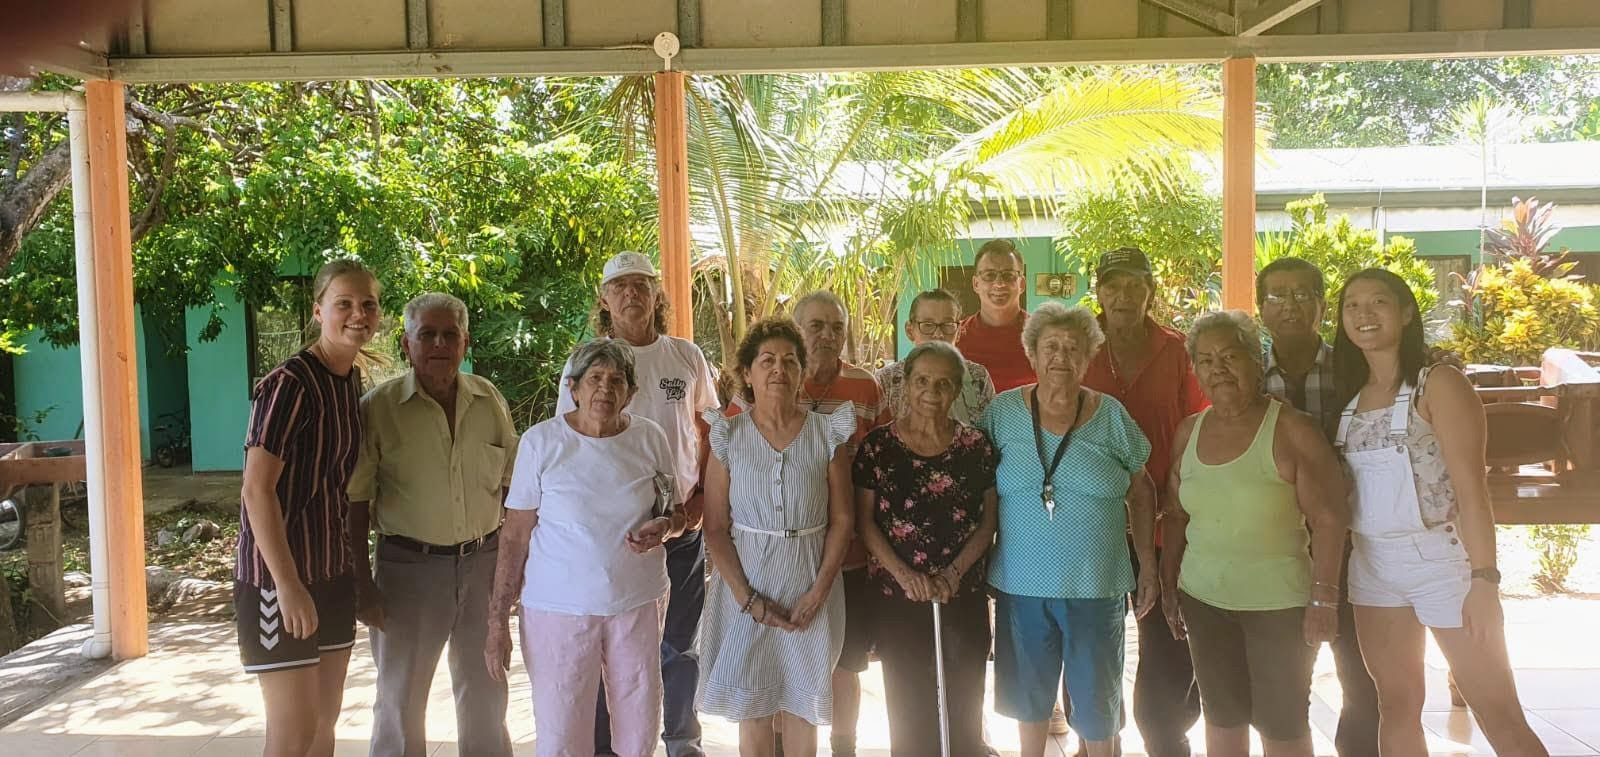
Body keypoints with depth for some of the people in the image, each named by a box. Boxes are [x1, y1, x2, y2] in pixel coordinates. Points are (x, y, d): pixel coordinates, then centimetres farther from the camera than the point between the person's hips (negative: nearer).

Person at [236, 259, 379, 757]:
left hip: (334, 571, 8)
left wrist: (355, 567, 14)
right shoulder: (289, 384, -18)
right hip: (281, 573, -8)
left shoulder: (352, 381, 7)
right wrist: (288, 585, -24)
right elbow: (257, 491, -21)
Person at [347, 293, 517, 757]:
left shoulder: (489, 400, 3)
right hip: (409, 567, -3)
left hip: (483, 562, 3)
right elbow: (356, 501, -5)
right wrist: (363, 583, -7)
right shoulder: (379, 407, -8)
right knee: (400, 698, 9)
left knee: (485, 692, 16)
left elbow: (512, 483, 10)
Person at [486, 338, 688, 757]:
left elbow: (676, 512, 13)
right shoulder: (540, 440, -6)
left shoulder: (650, 438, 0)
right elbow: (515, 534, -2)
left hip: (638, 602, 2)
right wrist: (498, 620, -4)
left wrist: (664, 528, -12)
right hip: (559, 609, -2)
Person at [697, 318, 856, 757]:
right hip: (746, 588, 0)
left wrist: (818, 592, -9)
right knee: (752, 709, 7)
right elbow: (715, 528, -3)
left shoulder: (829, 434, 0)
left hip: (810, 593, 0)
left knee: (800, 709, 8)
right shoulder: (728, 437, -2)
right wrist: (747, 599, -11)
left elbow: (843, 519, 0)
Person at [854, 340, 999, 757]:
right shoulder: (878, 445, -2)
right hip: (897, 598, -1)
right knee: (909, 713, 9)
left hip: (964, 598, 1)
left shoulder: (976, 446, 1)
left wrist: (953, 573, -10)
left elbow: (988, 521, 2)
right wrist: (905, 574, -13)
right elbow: (864, 520, -2)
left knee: (963, 712, 8)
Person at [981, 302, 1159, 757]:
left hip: (1096, 587, 0)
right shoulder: (1003, 412, -2)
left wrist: (1148, 565, 3)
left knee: (1096, 699, 11)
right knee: (1029, 693, 16)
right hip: (1021, 583, 1)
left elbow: (1141, 492, 6)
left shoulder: (1111, 417, -2)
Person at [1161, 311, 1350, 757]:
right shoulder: (1188, 432, 4)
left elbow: (1329, 519, -13)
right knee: (1222, 715, 14)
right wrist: (1169, 586, 12)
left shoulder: (1291, 430, -12)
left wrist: (1324, 599, -15)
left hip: (1279, 602, -4)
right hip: (1203, 599, 5)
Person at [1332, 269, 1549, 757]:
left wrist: (1484, 578, -19)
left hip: (1440, 560, -6)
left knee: (1499, 717, 0)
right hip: (1372, 565, 6)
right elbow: (1345, 489, 9)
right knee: (1396, 708, 13)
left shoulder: (1438, 384, -9)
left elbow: (1470, 485, -14)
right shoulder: (1351, 395, 9)